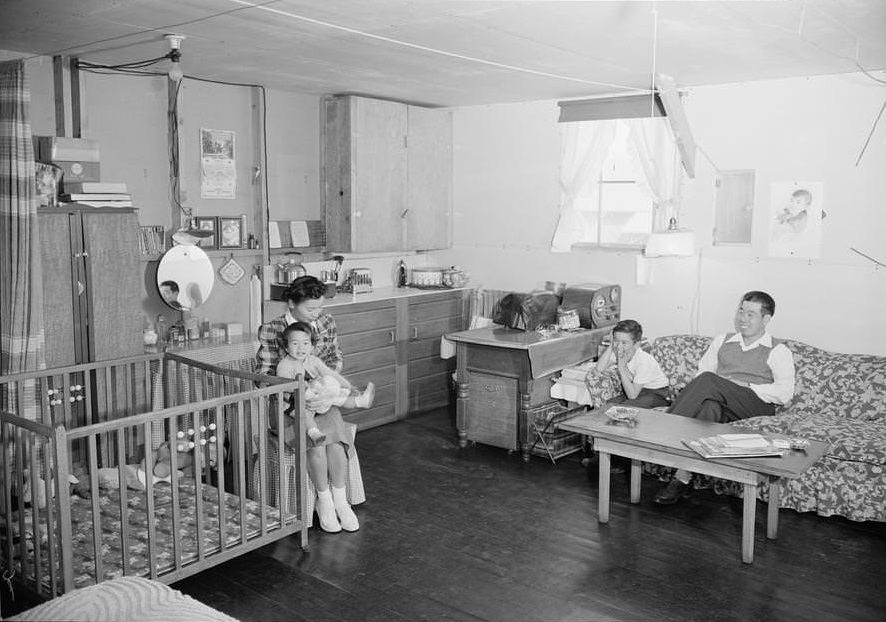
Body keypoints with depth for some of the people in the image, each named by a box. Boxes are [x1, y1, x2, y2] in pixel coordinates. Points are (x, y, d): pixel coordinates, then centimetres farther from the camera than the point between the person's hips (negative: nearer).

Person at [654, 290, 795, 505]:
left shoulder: (778, 351, 10)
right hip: (720, 403, 4)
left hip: (757, 405, -4)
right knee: (709, 407, -37)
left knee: (708, 380, -32)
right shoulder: (722, 341, 24)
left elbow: (785, 393, -4)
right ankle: (683, 479, -40)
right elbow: (701, 372, 16)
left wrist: (746, 387, -13)